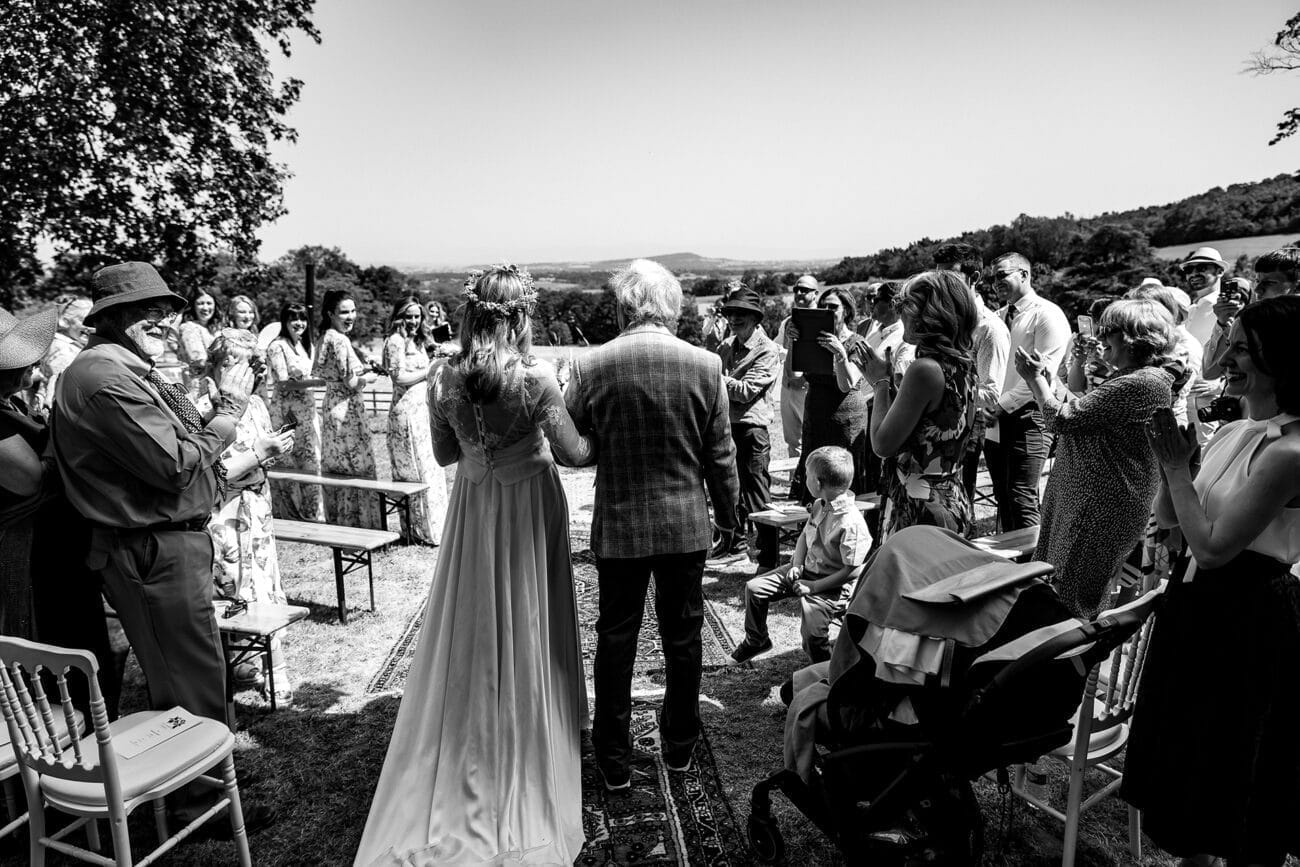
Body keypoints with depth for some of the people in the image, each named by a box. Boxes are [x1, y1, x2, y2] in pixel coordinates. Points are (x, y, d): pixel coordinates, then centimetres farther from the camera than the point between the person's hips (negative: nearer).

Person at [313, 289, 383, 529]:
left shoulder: (325, 338, 11)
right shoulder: (339, 340, -18)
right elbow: (351, 383, -21)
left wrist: (362, 371, 13)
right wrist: (370, 377, -2)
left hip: (330, 408, 10)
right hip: (347, 410, -10)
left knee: (335, 468, 16)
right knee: (357, 469, -2)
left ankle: (337, 522, 26)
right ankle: (360, 525, 4)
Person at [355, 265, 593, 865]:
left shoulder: (445, 380, -8)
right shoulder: (534, 380, -19)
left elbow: (445, 453, 3)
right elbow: (575, 453, -15)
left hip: (473, 511, 3)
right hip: (528, 508, -3)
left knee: (471, 633, 17)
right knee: (525, 633, 13)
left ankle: (472, 764, 31)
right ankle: (526, 756, 29)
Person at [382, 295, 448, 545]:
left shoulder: (416, 341, 20)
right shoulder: (395, 340, -7)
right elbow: (399, 377, -15)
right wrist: (429, 371, -11)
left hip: (421, 410, 9)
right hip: (407, 411, -9)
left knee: (430, 468, 10)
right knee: (420, 471, -4)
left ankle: (423, 527, 19)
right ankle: (425, 531, 4)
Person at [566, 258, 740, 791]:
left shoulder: (591, 367, -11)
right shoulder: (705, 365, -8)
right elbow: (721, 453, -3)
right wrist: (727, 515, 11)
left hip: (618, 524, -1)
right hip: (686, 525, 1)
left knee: (615, 639, 13)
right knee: (683, 636, 17)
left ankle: (614, 760, 24)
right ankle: (679, 746, 34)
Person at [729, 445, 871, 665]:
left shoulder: (851, 523, -26)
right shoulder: (819, 505, 1)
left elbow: (852, 571, -24)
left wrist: (813, 587, -22)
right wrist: (797, 566, -1)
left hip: (834, 586, -8)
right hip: (806, 570, 8)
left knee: (811, 622, -29)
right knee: (754, 587, 3)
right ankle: (756, 640, 26)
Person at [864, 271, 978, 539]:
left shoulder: (925, 369, -19)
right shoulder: (964, 364, 8)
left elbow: (882, 443, -16)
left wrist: (881, 382, -4)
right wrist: (888, 382, 15)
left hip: (919, 509, -9)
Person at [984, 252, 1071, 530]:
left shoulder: (1047, 314, -5)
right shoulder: (998, 317, 18)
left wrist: (1001, 405, -16)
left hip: (1027, 417, -7)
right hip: (995, 423, 7)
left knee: (1022, 500, -9)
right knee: (1003, 498, 11)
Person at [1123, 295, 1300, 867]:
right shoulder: (1232, 432, 4)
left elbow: (1213, 546, -24)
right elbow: (1169, 519, 10)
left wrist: (1177, 466, -17)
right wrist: (1171, 465, -6)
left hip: (1251, 621, -9)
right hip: (1201, 605, 9)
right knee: (1188, 760, 23)